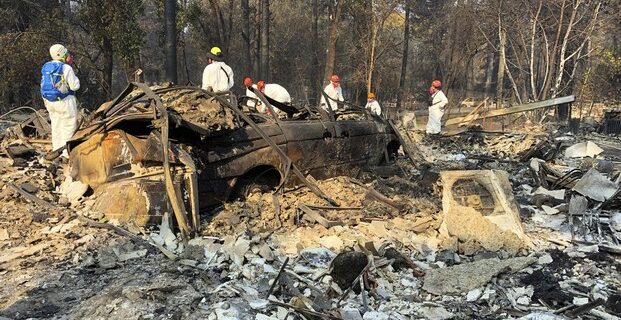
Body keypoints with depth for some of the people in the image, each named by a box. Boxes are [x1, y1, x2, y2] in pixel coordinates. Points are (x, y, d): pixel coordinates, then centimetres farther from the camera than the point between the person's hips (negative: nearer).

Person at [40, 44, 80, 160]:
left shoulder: (46, 67, 7)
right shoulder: (66, 68, -16)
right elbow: (75, 86, -15)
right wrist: (74, 77, 4)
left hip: (50, 102, 7)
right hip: (64, 102, -7)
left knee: (56, 125, 17)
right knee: (69, 126, 1)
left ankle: (56, 149, 24)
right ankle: (67, 152, 3)